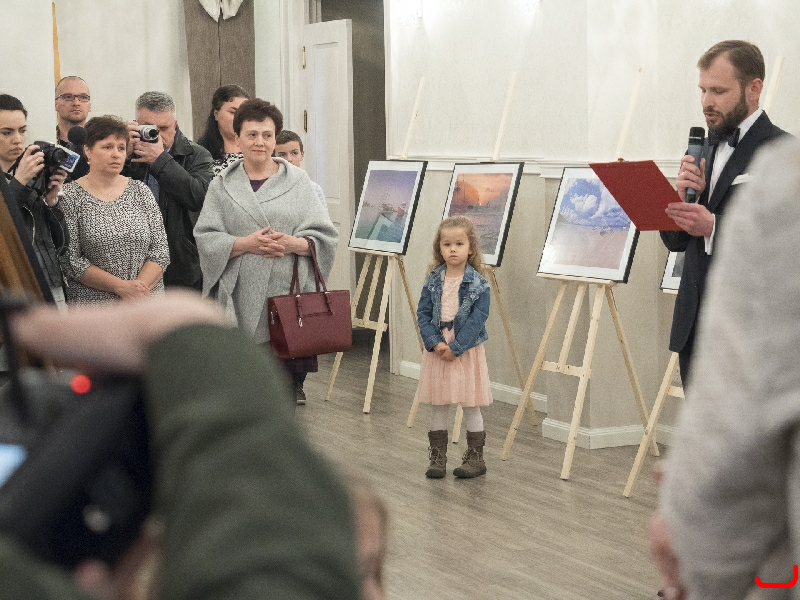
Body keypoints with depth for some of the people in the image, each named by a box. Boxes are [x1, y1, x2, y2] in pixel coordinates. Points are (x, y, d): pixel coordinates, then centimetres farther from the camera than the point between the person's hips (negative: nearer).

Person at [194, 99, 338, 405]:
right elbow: (205, 239, 2)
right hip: (243, 297, 0)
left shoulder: (297, 180, 10)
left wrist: (294, 244, -14)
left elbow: (325, 235, 5)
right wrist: (244, 244, -14)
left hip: (290, 293, 0)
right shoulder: (222, 186, 11)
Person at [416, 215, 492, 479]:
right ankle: (438, 457, 17)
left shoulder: (478, 284, -8)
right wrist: (435, 343, -13)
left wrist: (455, 347, -17)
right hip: (437, 350, 3)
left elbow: (477, 319, -12)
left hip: (466, 351, -3)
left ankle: (475, 457, 15)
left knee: (470, 405, 4)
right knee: (438, 406, 9)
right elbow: (423, 313, 1)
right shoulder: (433, 281, 2)